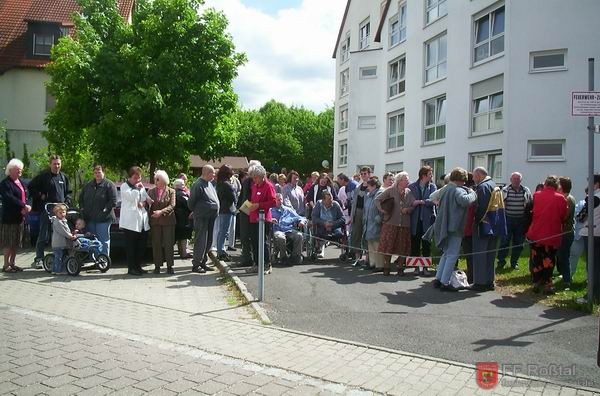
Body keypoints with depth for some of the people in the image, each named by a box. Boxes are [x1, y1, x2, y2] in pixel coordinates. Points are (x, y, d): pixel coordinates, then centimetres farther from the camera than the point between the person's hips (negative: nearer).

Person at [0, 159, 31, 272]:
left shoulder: (20, 182, 15)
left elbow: (24, 196, 14)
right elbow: (10, 198, -22)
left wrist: (26, 206, -7)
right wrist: (24, 206, -24)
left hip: (20, 217, 8)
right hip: (9, 217, -8)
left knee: (16, 242, 12)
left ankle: (12, 263, 21)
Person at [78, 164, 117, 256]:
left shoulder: (109, 185, -4)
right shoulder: (88, 185, 15)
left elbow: (113, 201, -11)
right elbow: (81, 198, 24)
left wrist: (105, 211, -16)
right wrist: (82, 209, 11)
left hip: (103, 218, -6)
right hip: (90, 218, 6)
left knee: (103, 240, -3)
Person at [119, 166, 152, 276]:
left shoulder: (141, 186, 20)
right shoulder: (124, 186, 0)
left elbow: (146, 199, 16)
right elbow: (131, 197, -16)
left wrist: (143, 202, -4)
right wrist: (137, 188, -6)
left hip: (142, 221, 7)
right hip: (131, 221, -6)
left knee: (141, 246, 8)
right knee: (131, 246, -3)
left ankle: (138, 266, 17)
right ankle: (131, 268, 1)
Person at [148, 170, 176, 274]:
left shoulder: (171, 191, 1)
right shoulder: (151, 191, 9)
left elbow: (172, 205, -8)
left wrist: (161, 212, -20)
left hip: (168, 221, -2)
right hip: (155, 222, 2)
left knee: (168, 244, 0)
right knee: (156, 244, 4)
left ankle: (169, 266, 8)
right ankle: (157, 265, 13)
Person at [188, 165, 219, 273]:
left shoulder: (210, 183, 12)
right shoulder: (198, 185, -15)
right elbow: (191, 202, -10)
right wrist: (195, 211, 2)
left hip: (211, 217, 9)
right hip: (202, 218, -9)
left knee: (208, 241, 14)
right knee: (201, 241, -6)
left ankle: (203, 262, 25)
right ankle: (196, 265, 2)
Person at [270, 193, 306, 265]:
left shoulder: (288, 210, 27)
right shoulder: (271, 210, 19)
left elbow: (299, 217, 23)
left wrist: (302, 221, 0)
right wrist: (270, 220, -18)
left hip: (290, 230, 3)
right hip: (277, 230, -3)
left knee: (299, 235, -28)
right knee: (280, 238, -37)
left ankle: (297, 256, -16)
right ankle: (283, 257, -18)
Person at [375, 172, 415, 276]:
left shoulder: (409, 192, 9)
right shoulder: (391, 190, 0)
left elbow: (414, 206, 9)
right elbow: (377, 200, 3)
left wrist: (408, 209, -10)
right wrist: (382, 210, -10)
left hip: (405, 224, 3)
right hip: (391, 223, -3)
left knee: (403, 247, 5)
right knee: (389, 245, 1)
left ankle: (400, 267, 17)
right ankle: (386, 266, 13)